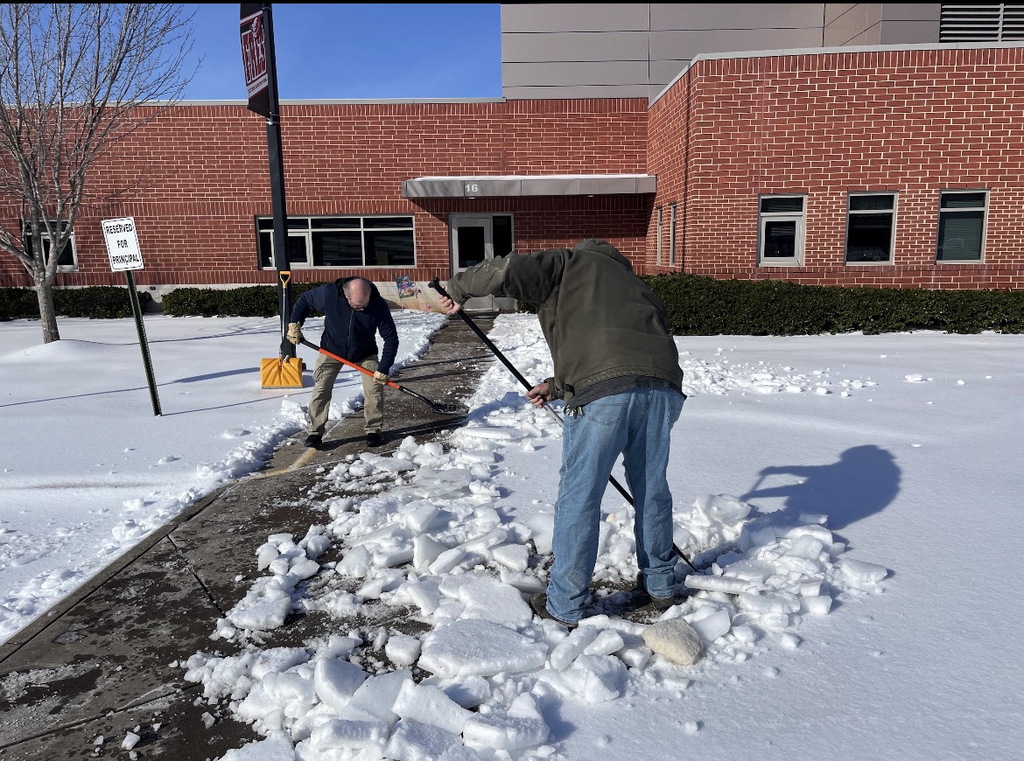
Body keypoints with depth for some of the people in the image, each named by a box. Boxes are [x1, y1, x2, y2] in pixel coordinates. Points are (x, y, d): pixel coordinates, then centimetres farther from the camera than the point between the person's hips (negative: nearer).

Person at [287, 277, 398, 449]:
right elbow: (304, 301, -7)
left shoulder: (379, 305, -29)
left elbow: (391, 338, -21)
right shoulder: (329, 293, -29)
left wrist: (384, 369, -25)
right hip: (331, 349, 0)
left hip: (365, 353, 0)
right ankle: (315, 432, 8)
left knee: (374, 388, -9)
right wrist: (294, 324, -15)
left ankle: (374, 430, 7)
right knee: (321, 389, -5)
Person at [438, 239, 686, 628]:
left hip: (604, 390, -7)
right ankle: (660, 584, 39)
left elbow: (506, 271, 1)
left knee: (578, 497, 6)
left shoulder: (569, 263, 18)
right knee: (651, 489, 22)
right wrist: (557, 386, 35)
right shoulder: (633, 283, 37)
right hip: (662, 384, 7)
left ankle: (565, 605, 18)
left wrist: (459, 288, 19)